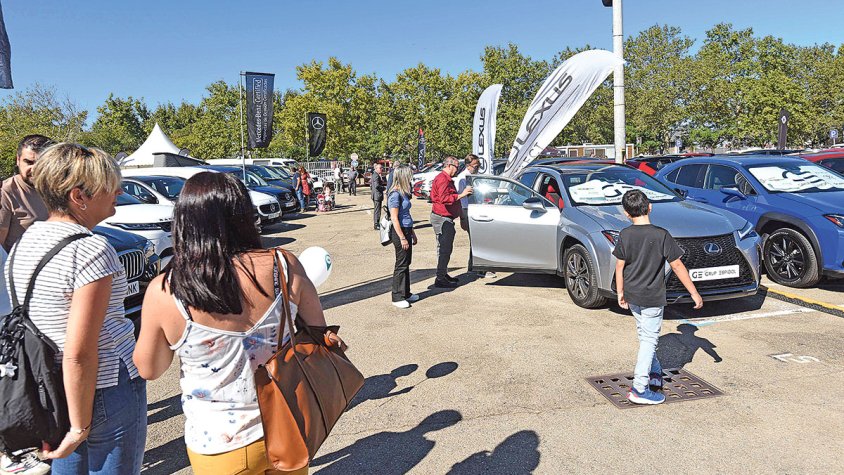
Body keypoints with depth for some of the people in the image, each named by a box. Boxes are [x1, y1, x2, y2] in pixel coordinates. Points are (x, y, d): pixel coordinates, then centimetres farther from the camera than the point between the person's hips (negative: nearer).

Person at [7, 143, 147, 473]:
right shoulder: (92, 250, -22)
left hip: (46, 391, 8)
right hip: (105, 392, -8)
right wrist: (80, 427, -14)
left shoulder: (26, 240, 4)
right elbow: (79, 355, -24)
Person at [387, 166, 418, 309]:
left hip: (406, 230, 9)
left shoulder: (403, 192, 13)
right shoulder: (395, 194, -16)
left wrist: (412, 233, 23)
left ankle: (406, 293, 25)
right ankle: (397, 297, 6)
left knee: (406, 264, 15)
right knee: (401, 265, -3)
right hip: (399, 232, -9)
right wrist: (402, 238, -20)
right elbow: (394, 219, -19)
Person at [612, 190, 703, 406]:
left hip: (632, 296, 4)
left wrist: (620, 293, 12)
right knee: (649, 340, 3)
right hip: (652, 298, -4)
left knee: (645, 336, 23)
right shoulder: (661, 235, -16)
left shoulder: (625, 235, -6)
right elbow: (677, 267, -12)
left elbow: (620, 266, 0)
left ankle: (654, 374, 35)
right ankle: (639, 390, 4)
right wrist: (694, 293, -3)